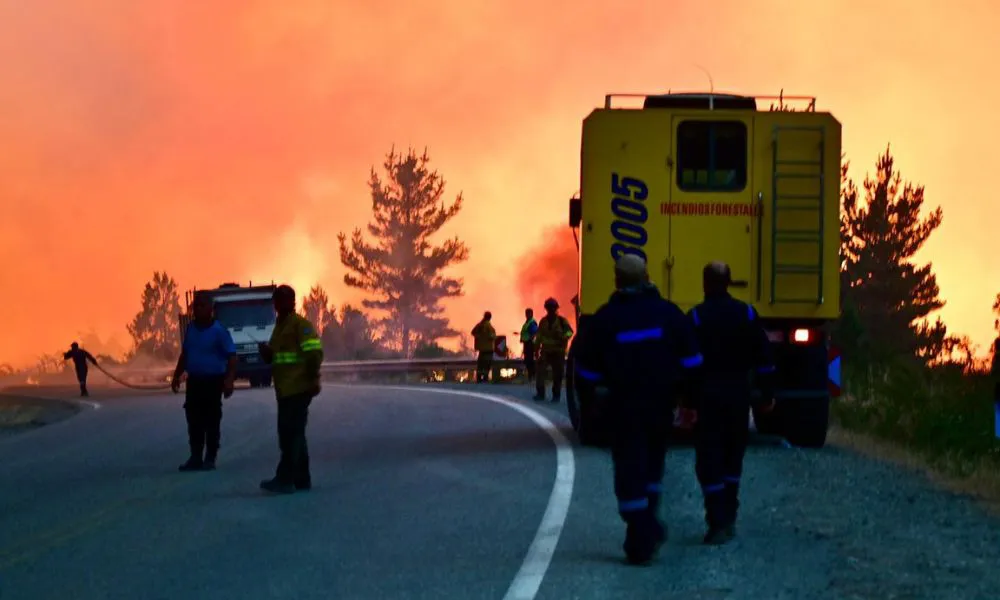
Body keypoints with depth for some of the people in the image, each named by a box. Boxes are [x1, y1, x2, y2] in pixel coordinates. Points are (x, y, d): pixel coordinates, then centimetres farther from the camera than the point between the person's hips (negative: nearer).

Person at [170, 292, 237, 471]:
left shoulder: (219, 330, -11)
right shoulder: (191, 328, 8)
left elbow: (231, 357, -14)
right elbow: (184, 354, 19)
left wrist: (229, 380, -24)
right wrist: (177, 376, 16)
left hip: (212, 382, -6)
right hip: (194, 381, 6)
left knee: (211, 422, 0)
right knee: (194, 422, 6)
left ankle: (210, 459, 6)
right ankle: (195, 458, 12)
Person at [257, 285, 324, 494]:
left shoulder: (300, 324, -9)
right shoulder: (280, 326, 20)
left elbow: (314, 352, -17)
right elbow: (273, 357, 27)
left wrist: (313, 379, -20)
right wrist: (266, 351, 6)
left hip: (298, 389, -10)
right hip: (286, 390, 10)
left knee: (290, 434, -11)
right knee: (293, 434, 13)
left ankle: (285, 479, -13)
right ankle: (301, 479, 18)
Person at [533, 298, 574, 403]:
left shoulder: (562, 320, -5)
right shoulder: (543, 321, 7)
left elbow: (570, 331, -6)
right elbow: (539, 336, 13)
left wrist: (565, 337, -28)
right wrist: (537, 349, 11)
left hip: (558, 352, -2)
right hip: (545, 351, 3)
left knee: (557, 374, 2)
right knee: (540, 370, -11)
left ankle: (556, 395, 12)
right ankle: (540, 393, -6)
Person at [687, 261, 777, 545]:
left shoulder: (696, 317, -8)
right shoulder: (746, 314, 3)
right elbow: (763, 358, 4)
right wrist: (767, 394, 10)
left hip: (707, 396, -4)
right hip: (738, 394, 4)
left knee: (709, 461, -3)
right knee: (732, 458, 17)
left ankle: (718, 523, -11)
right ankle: (728, 519, 23)